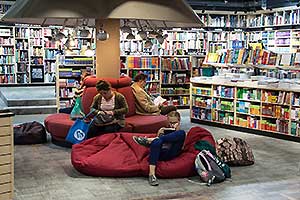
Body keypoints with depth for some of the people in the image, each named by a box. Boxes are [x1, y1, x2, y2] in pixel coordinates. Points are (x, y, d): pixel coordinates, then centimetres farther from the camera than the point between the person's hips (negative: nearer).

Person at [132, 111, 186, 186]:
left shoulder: (181, 132, 23)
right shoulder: (165, 130, 28)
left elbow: (181, 147, 4)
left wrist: (177, 130, 0)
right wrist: (160, 132, -3)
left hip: (171, 154, -1)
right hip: (161, 154, 1)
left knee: (181, 133, -24)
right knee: (157, 142, -36)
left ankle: (148, 140, -24)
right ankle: (151, 174, -43)